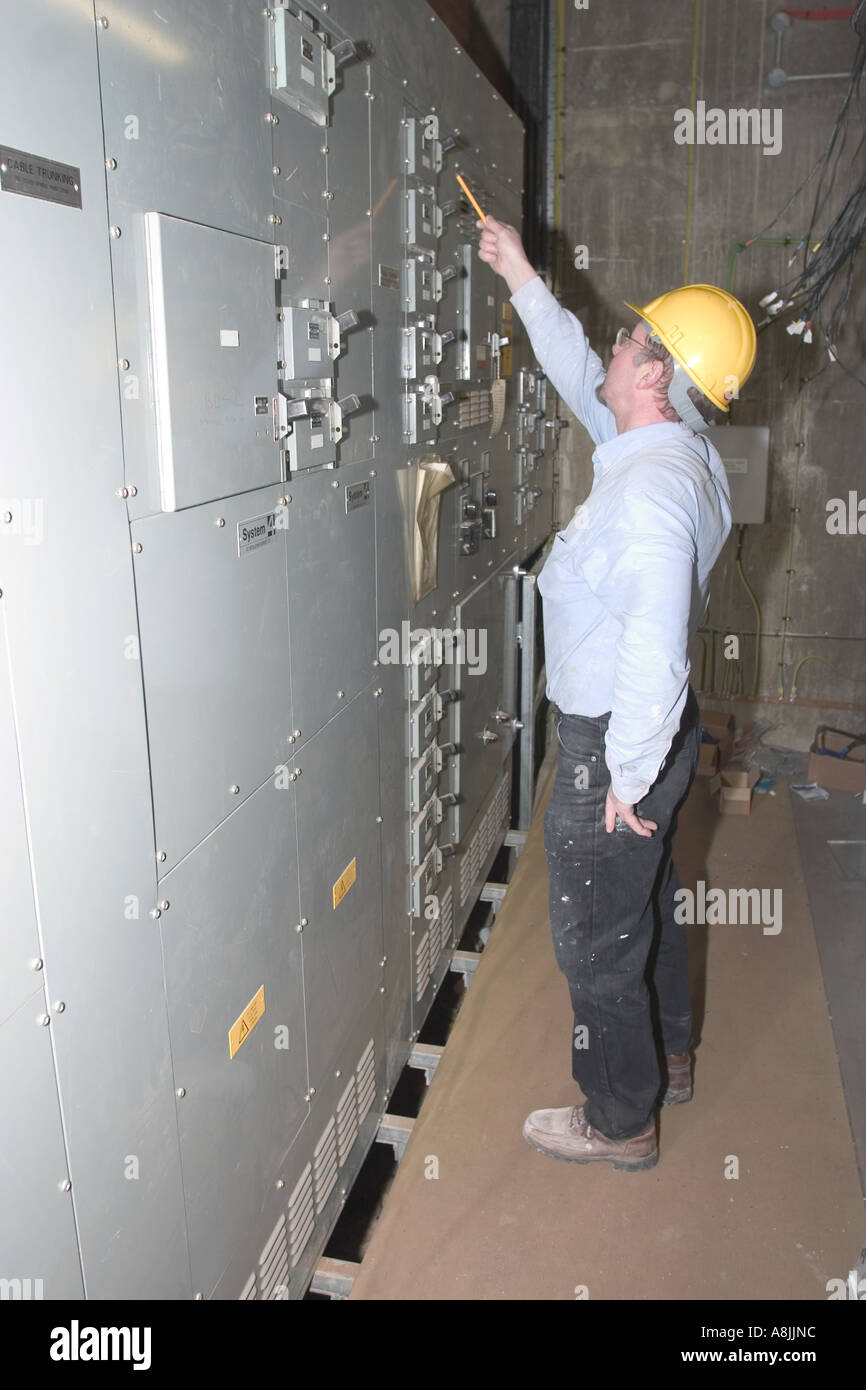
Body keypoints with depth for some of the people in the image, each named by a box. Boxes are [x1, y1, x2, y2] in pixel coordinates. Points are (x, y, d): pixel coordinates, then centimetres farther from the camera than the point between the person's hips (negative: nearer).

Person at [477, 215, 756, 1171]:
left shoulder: (653, 487, -28)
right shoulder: (664, 449, 3)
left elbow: (654, 652, -32)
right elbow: (582, 380, 20)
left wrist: (629, 778, -22)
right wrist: (523, 283, 20)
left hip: (616, 742, -10)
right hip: (635, 728, 10)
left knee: (596, 939, 8)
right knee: (645, 903, 26)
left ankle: (619, 1121, 28)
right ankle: (666, 1059, 48)